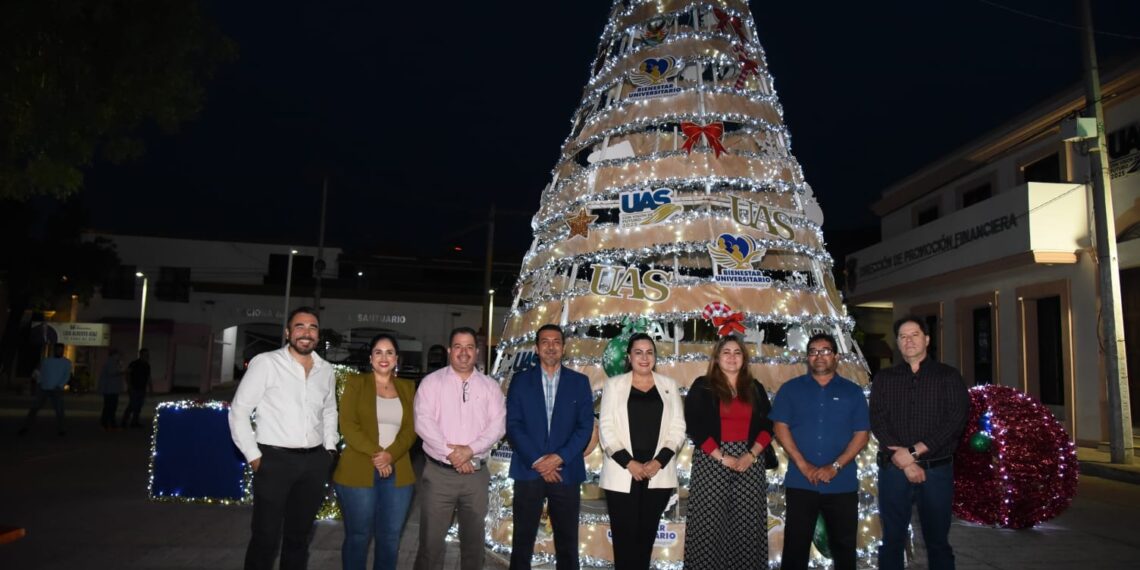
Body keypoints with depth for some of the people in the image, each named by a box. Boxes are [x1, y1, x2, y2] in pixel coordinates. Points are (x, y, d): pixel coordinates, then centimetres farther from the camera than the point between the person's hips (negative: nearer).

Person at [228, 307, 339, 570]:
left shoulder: (326, 370, 8)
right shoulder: (265, 363, -7)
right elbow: (239, 411, -6)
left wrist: (330, 448, 11)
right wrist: (253, 456, -8)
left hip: (315, 462, 5)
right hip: (274, 460, -5)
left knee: (299, 535, 16)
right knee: (266, 537, 1)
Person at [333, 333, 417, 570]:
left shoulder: (407, 388, 12)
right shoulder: (356, 383, 3)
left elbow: (411, 429, 4)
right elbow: (348, 425, -7)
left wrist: (390, 455, -13)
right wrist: (375, 453, -15)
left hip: (398, 473, 3)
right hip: (358, 472, -3)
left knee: (390, 537, 7)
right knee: (358, 535, 4)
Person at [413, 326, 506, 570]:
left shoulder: (490, 386, 7)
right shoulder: (431, 382, 1)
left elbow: (498, 425, -2)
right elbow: (424, 422, -9)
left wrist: (470, 449, -16)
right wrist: (451, 453, -16)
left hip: (477, 474, 2)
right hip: (439, 473, -2)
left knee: (474, 538, 12)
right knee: (431, 538, 3)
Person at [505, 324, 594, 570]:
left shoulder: (579, 382, 6)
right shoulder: (520, 381, 6)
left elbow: (585, 426, 0)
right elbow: (513, 425, -1)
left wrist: (559, 458, -12)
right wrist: (537, 461, -11)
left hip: (565, 472, 0)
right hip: (528, 471, 0)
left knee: (567, 543, 7)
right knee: (522, 541, 6)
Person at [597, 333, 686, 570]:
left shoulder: (669, 385, 11)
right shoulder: (614, 384, 6)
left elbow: (678, 428, 6)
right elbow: (606, 427, -1)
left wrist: (659, 462, -8)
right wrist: (629, 463, -11)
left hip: (658, 474, 2)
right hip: (622, 474, -1)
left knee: (646, 536, 6)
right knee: (624, 537, -3)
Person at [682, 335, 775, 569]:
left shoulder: (755, 388, 12)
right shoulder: (702, 387, 2)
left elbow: (767, 425, 8)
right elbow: (694, 427, -5)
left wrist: (752, 454, -7)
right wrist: (722, 457, -12)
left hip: (750, 462, 3)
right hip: (711, 461, -3)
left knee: (747, 524, 2)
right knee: (710, 523, -2)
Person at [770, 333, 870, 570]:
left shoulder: (853, 392, 6)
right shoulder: (790, 389, 5)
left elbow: (862, 434, 1)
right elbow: (781, 428, -2)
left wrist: (835, 466, -11)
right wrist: (803, 466, -12)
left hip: (842, 484, 1)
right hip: (800, 483, -1)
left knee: (844, 546, 10)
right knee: (796, 546, 5)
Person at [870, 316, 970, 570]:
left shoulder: (948, 376, 4)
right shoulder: (884, 378, 8)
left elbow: (956, 419, -8)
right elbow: (878, 421, -1)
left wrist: (914, 451, -14)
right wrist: (904, 462, -13)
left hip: (937, 470, -1)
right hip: (894, 470, 1)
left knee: (937, 541, 9)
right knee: (892, 540, 7)